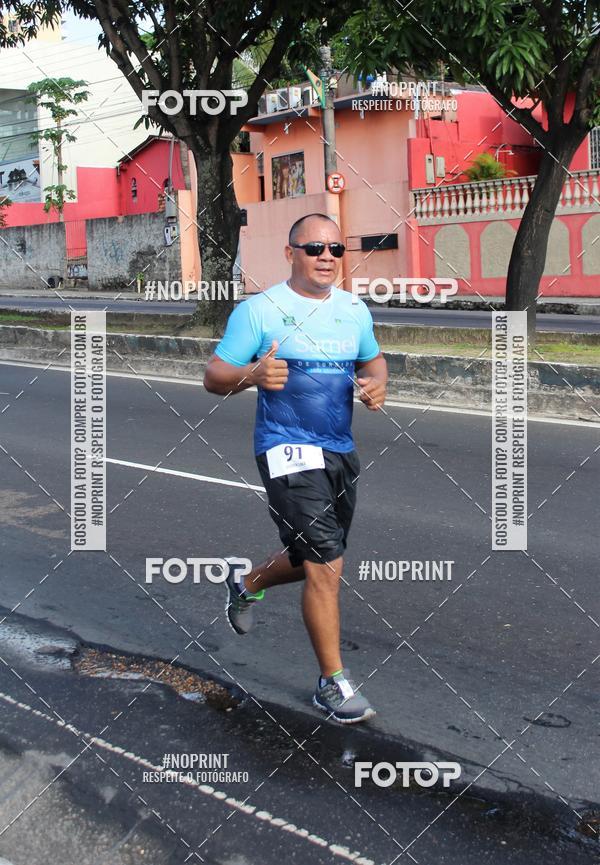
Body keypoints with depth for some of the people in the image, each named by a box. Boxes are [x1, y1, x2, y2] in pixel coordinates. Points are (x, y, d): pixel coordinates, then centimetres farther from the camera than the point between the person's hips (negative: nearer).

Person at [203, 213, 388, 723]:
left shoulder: (355, 309, 9)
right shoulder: (259, 310, -8)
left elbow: (373, 359, 24)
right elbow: (213, 377, -8)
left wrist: (378, 383, 1)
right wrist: (252, 375, -29)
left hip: (342, 451, 7)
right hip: (288, 450, -7)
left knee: (316, 562, 18)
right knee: (326, 566, -12)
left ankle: (246, 583, 48)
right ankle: (333, 683, 3)